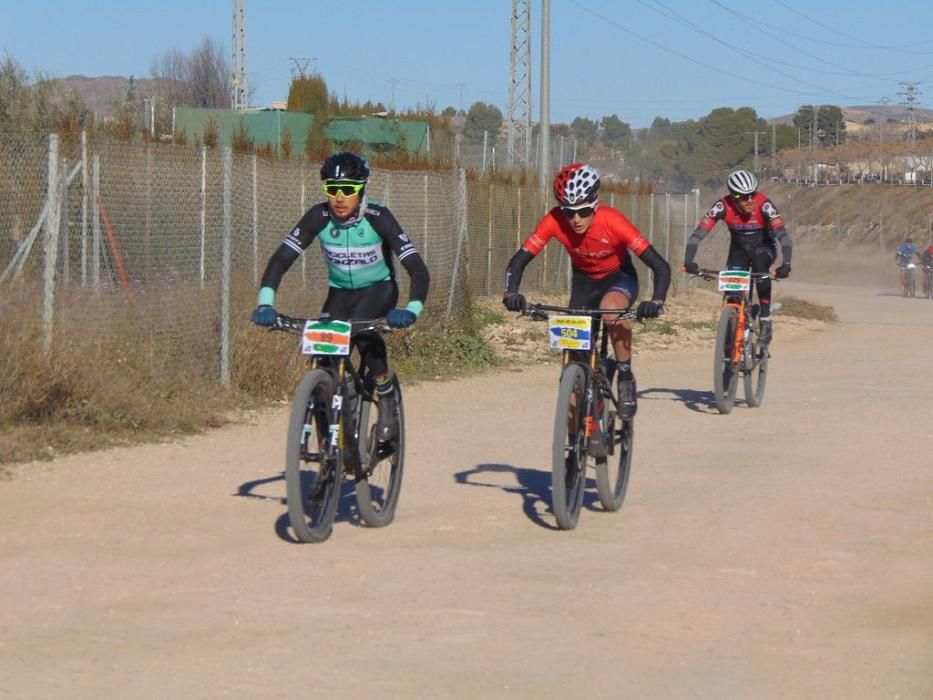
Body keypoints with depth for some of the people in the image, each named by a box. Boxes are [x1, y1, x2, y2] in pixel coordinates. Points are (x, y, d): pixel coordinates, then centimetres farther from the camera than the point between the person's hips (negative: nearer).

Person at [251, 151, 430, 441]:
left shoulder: (377, 218, -25)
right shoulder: (318, 217, -19)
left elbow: (417, 268, -29)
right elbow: (281, 258, -20)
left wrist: (412, 310, -45)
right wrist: (265, 303, -34)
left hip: (378, 289, -3)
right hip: (340, 291, 3)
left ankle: (387, 396, -12)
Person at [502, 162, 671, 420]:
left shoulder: (612, 221, -33)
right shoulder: (554, 222, -26)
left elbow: (660, 266, -33)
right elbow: (518, 261, -23)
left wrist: (656, 302, -49)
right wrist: (511, 294, -41)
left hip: (619, 277, -3)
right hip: (584, 280, 3)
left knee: (611, 310, -37)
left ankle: (625, 376, -15)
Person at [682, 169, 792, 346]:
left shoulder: (763, 205, -32)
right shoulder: (723, 206, -28)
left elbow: (783, 235, -40)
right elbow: (698, 234, -32)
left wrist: (785, 264, -55)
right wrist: (688, 262, -46)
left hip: (763, 247, -2)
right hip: (739, 248, 2)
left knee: (760, 267, -33)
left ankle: (765, 320, -21)